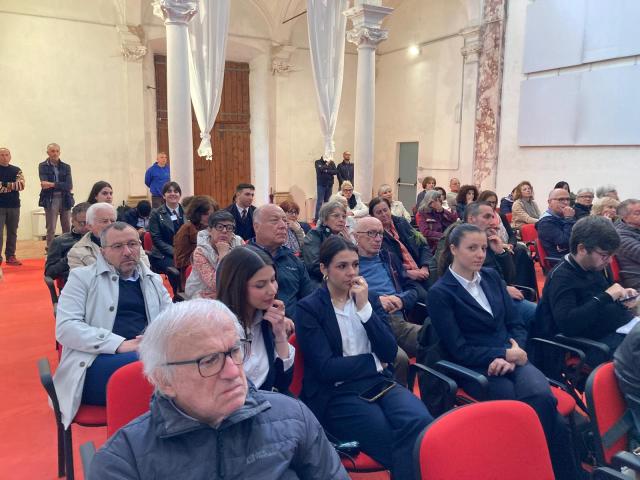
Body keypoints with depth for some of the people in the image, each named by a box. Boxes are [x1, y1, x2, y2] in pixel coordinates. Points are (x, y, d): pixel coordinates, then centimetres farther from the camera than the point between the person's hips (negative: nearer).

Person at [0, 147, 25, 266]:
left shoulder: (16, 170, 9)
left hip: (14, 205, 3)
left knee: (12, 232, 8)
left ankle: (10, 256, 15)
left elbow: (21, 185, -5)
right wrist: (12, 185, -12)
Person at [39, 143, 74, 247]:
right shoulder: (43, 166, 4)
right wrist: (61, 185, -13)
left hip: (65, 200, 2)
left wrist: (52, 184, -14)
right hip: (50, 200, -2)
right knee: (51, 229, 1)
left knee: (67, 229, 5)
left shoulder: (66, 167, 8)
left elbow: (69, 186, -4)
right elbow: (44, 184, -9)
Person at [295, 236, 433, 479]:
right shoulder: (308, 308, -3)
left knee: (420, 422, -27)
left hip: (379, 382, 4)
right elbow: (326, 368, -11)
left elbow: (390, 352, 0)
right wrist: (373, 360, -2)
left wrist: (364, 308, -9)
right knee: (398, 443, -26)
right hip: (336, 394, -4)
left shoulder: (369, 298, 11)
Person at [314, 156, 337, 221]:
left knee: (327, 201, 6)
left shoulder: (332, 163, 8)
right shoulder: (318, 162, 2)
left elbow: (336, 171, -3)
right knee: (319, 201, -6)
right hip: (321, 184, -3)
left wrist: (327, 171, -12)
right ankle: (316, 218, -5)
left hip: (329, 184, 3)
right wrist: (327, 164, -12)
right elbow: (320, 169, -16)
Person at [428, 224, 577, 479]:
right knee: (547, 415, -24)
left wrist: (512, 356, -9)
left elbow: (516, 325, 11)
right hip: (476, 369, -4)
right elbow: (459, 350, -8)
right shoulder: (439, 293, -5)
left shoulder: (492, 276, 12)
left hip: (510, 360, 4)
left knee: (542, 396, -28)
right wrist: (505, 354, -13)